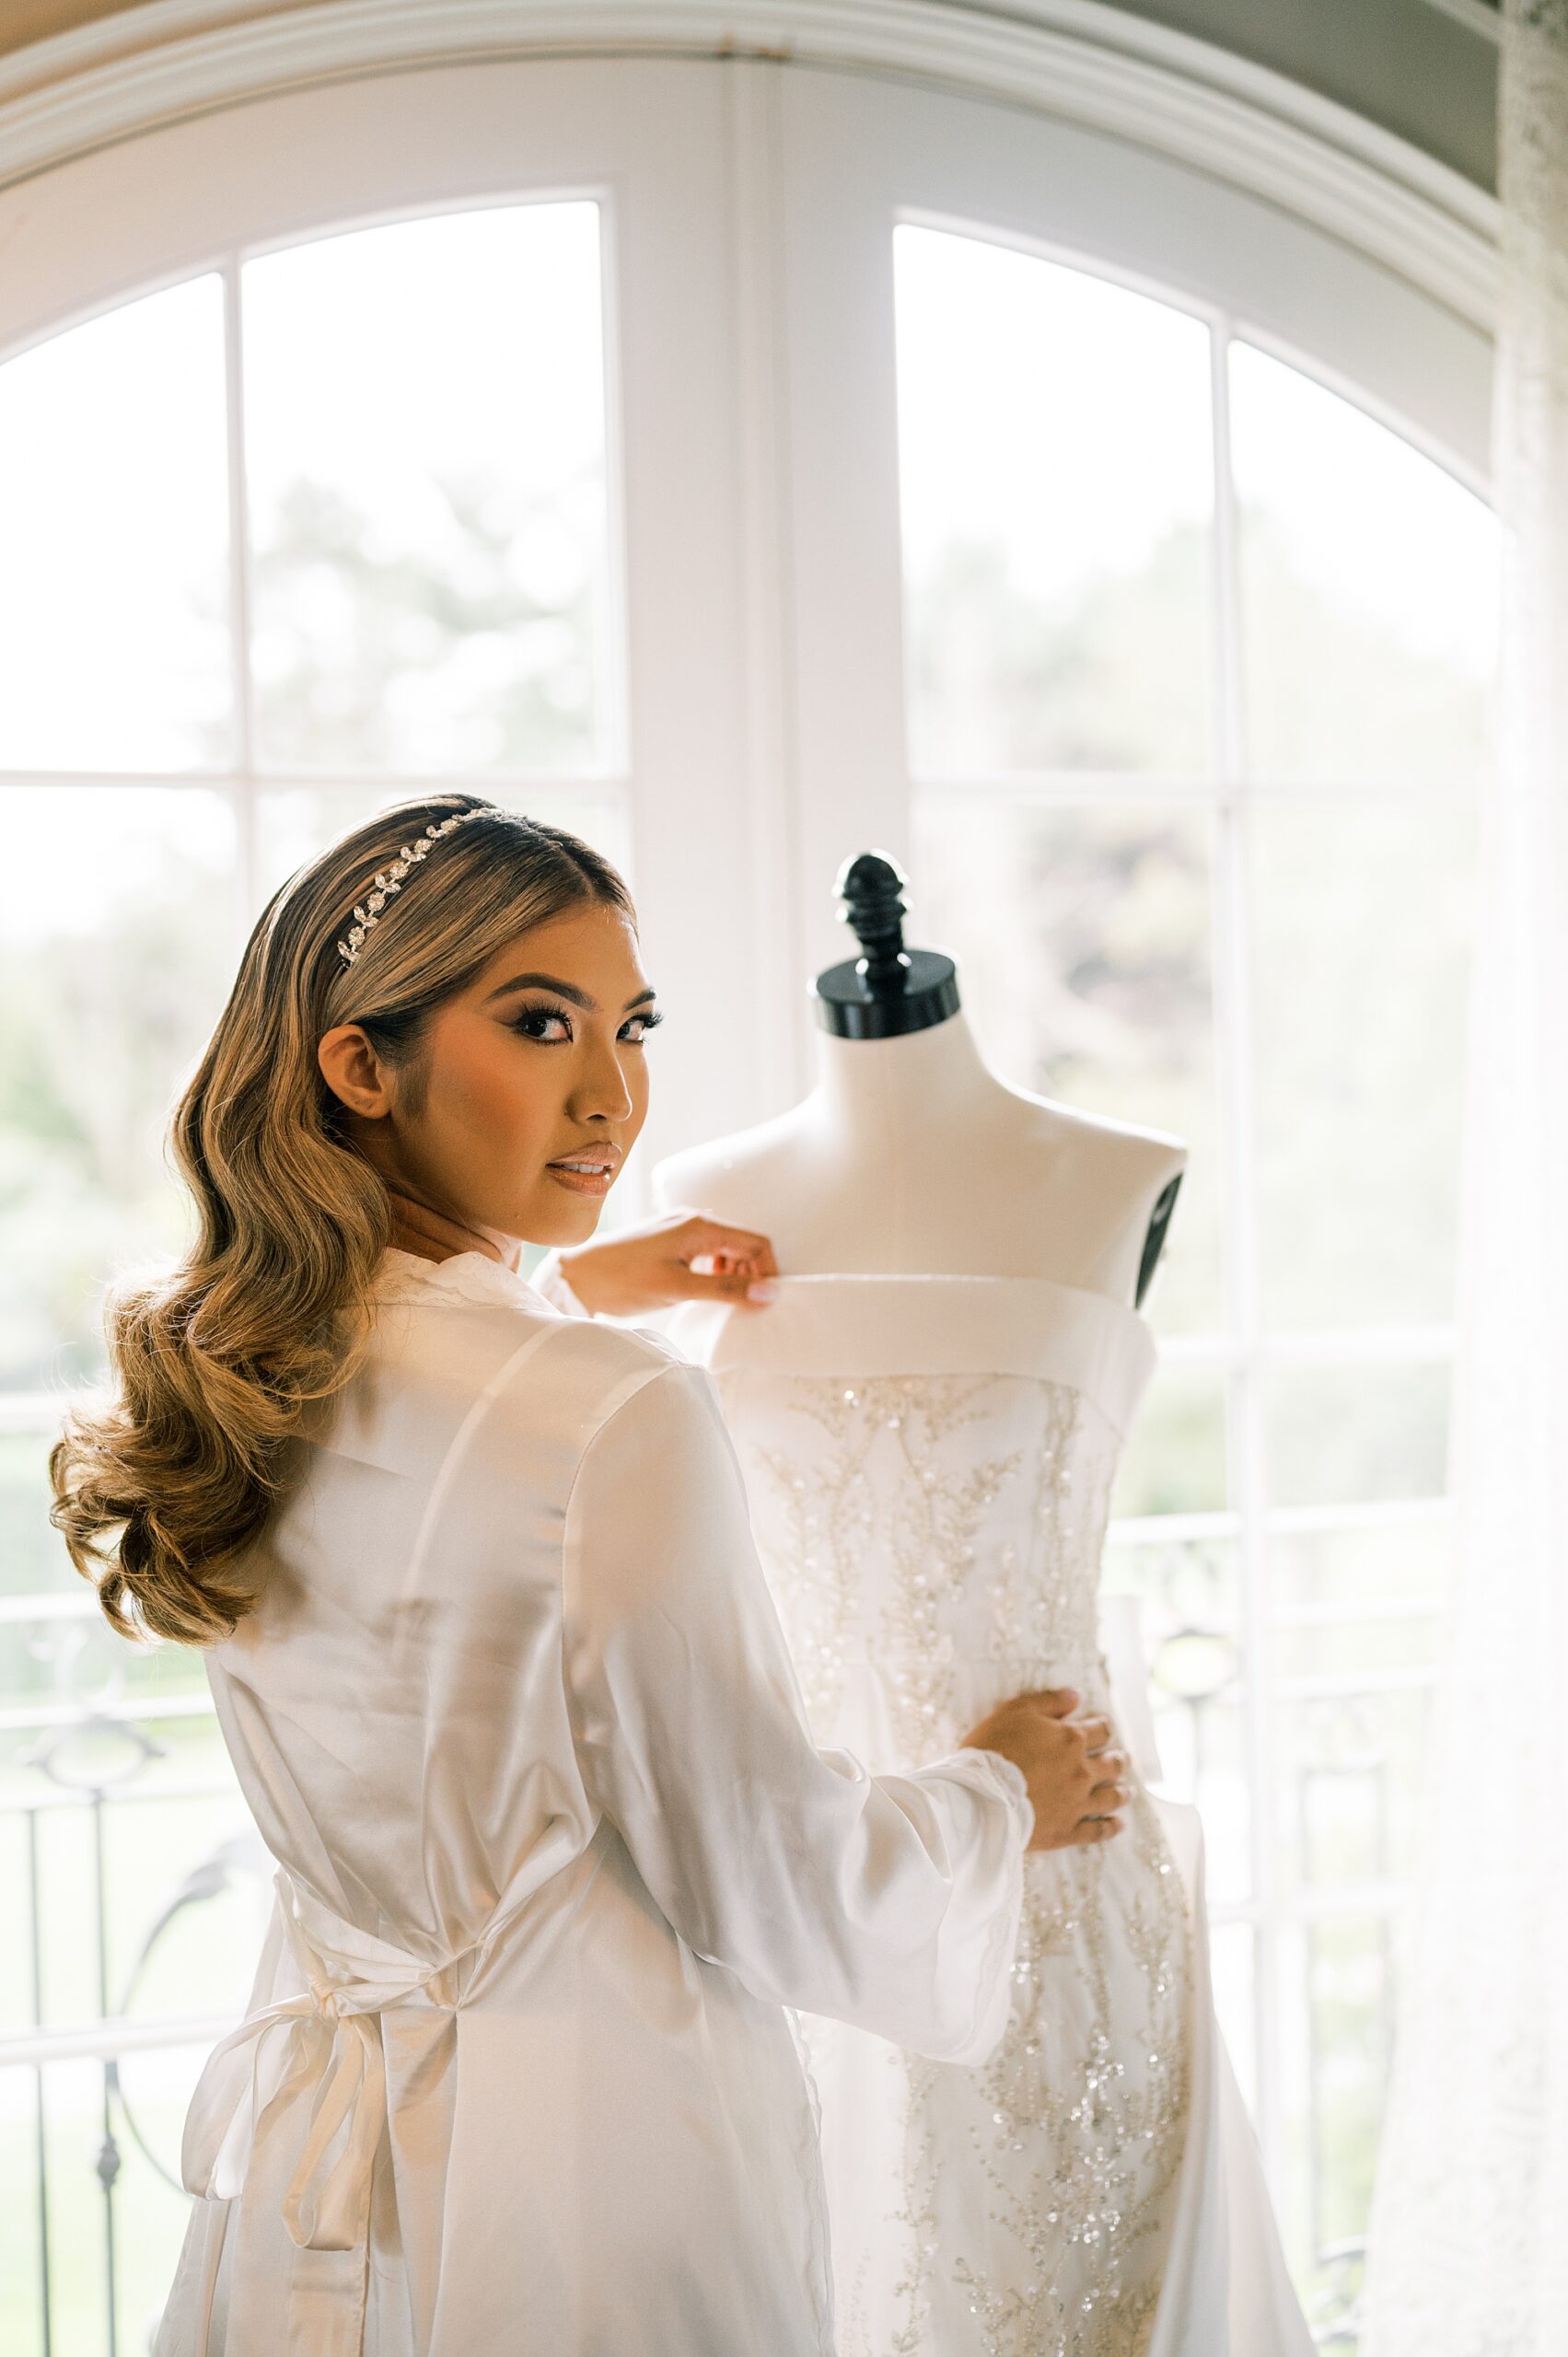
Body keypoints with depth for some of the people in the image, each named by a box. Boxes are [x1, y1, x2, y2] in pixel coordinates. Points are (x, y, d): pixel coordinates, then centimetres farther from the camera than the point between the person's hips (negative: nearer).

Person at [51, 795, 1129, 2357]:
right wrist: (999, 1795, 2)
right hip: (589, 2199, -7)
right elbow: (769, 1887, -16)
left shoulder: (220, 1370, -2)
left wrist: (570, 1293, 32)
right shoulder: (619, 1423, -25)